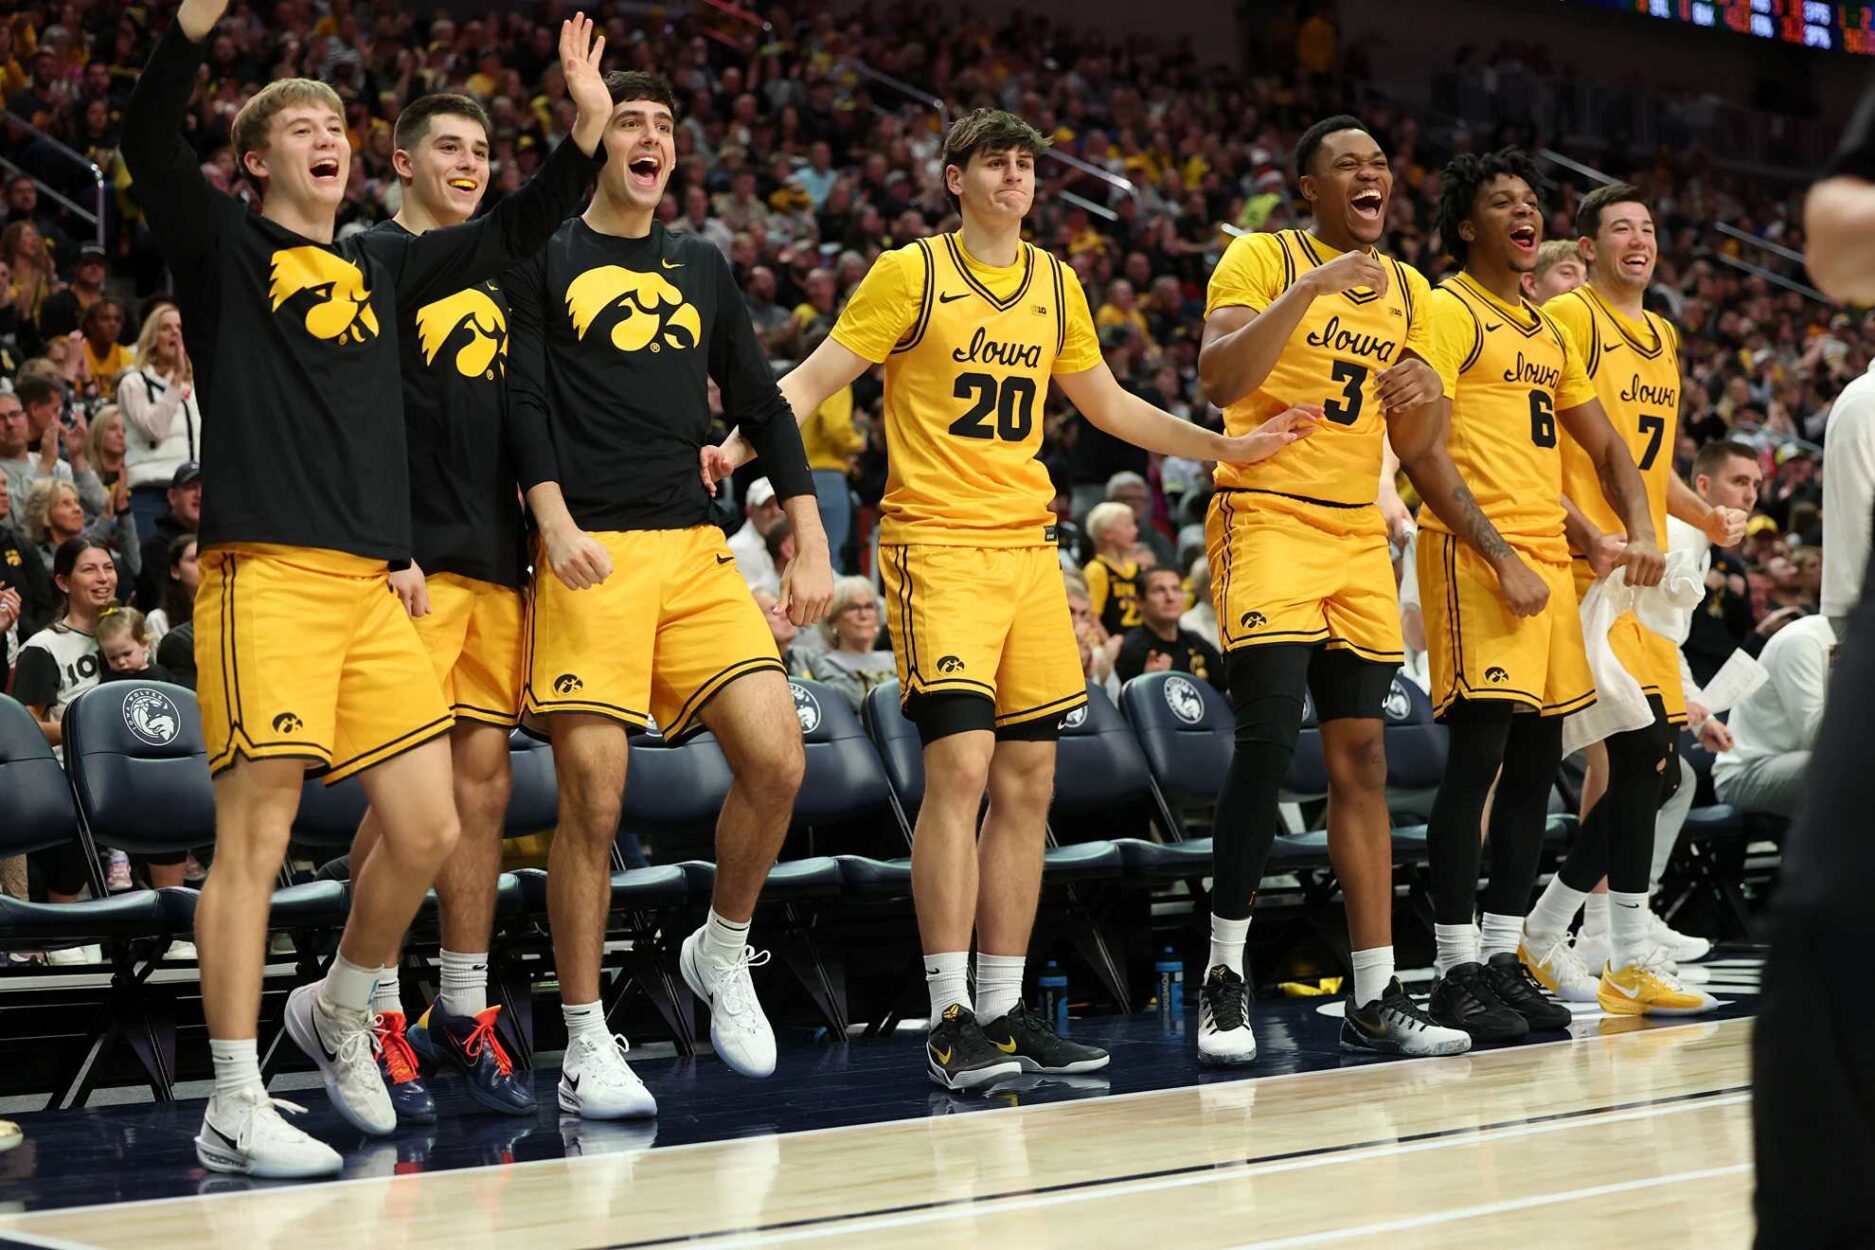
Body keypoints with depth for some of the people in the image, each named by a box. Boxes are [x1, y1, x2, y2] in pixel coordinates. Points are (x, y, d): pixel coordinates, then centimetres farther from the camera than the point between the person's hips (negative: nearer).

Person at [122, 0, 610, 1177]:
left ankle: (337, 1012, 29)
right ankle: (234, 1110, 1)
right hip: (265, 574, -6)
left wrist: (586, 131, 15)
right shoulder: (225, 245, 4)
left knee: (429, 830, 4)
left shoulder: (380, 265, 20)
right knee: (254, 840, -6)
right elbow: (151, 143, -13)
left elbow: (513, 234, 27)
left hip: (372, 585, 6)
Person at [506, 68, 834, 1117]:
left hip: (696, 547, 4)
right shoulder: (546, 261, 7)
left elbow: (763, 408, 20)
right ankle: (586, 1048, 3)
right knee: (593, 801, -7)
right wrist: (555, 522, -17)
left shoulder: (703, 267, 20)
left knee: (778, 758, -9)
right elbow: (520, 400, -2)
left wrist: (812, 547, 13)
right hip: (590, 556, -4)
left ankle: (724, 953, 16)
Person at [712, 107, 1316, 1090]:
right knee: (960, 767, -16)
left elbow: (1109, 406, 25)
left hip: (1028, 546, 6)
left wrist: (1228, 448, 21)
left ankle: (1004, 1012, 13)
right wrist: (737, 446, -23)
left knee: (1027, 781, 5)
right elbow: (813, 380, -5)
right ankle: (950, 1020, -11)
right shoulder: (910, 275, -3)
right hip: (937, 541, -6)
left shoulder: (1055, 284, 14)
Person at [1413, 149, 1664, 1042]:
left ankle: (1502, 959, 15)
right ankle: (1457, 973, -5)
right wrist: (1498, 556, -18)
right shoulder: (1446, 312, -4)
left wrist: (1641, 529, 6)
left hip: (1549, 556, 8)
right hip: (1475, 552, -8)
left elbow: (1604, 444, 24)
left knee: (1537, 761, 8)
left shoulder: (1548, 330, 20)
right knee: (1478, 755, -10)